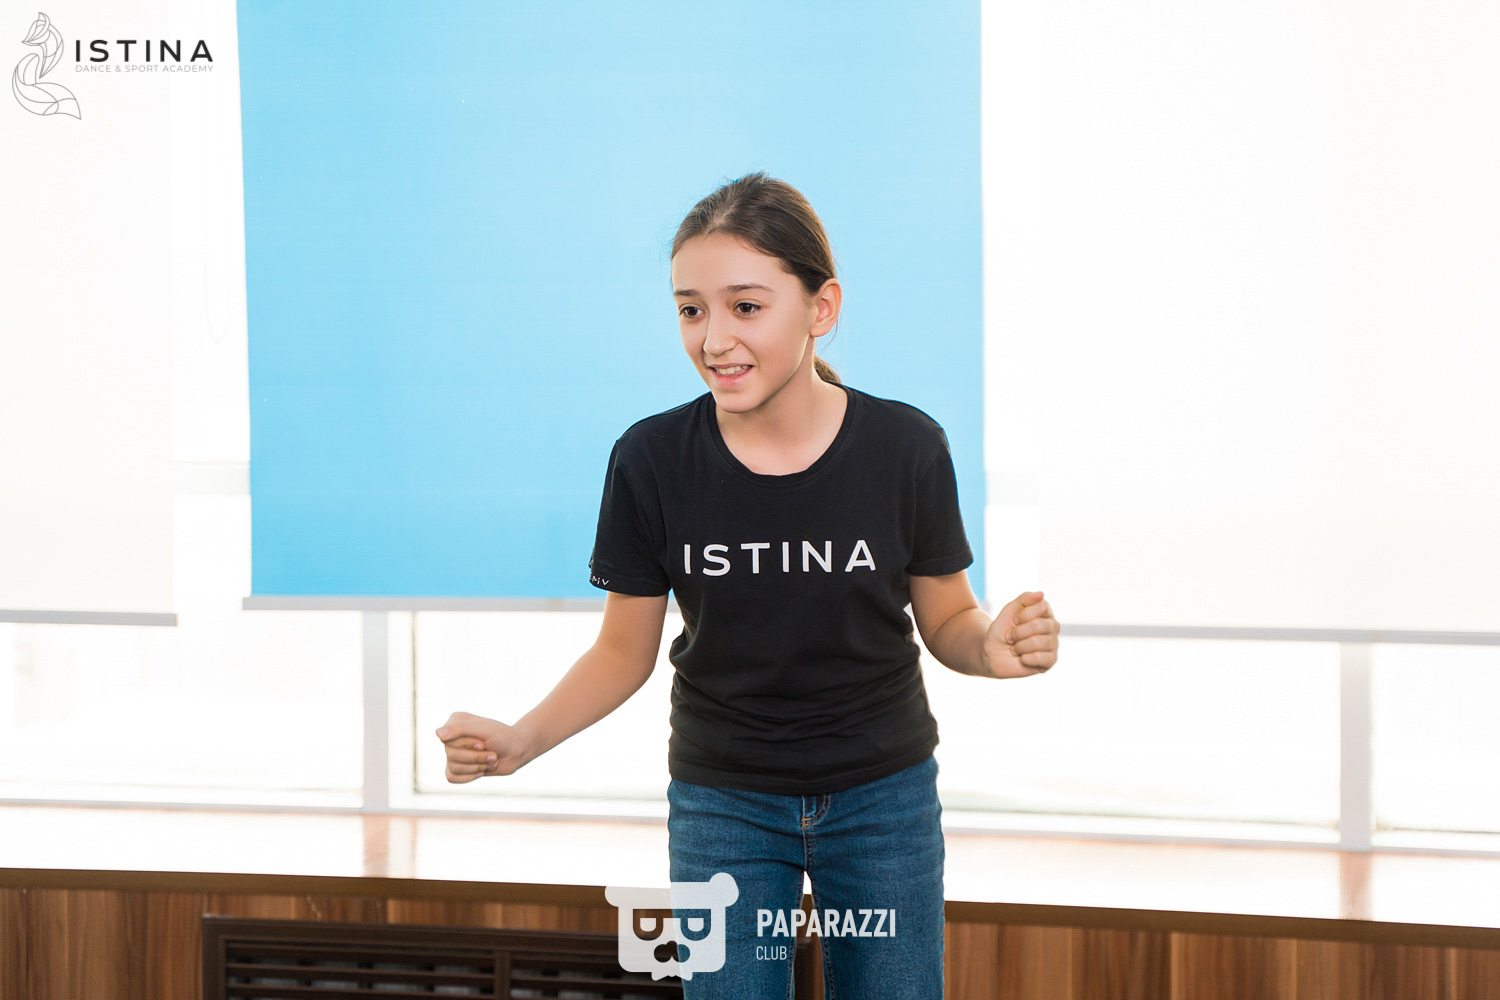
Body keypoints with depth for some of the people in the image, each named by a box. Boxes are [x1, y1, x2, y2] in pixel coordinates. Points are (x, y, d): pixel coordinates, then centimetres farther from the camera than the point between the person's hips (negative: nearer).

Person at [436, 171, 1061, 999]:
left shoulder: (904, 448, -13)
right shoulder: (652, 459, -12)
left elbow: (945, 620, -1)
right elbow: (624, 652, -3)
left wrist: (993, 647, -24)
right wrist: (521, 740, -19)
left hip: (881, 795, 0)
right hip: (721, 800, 0)